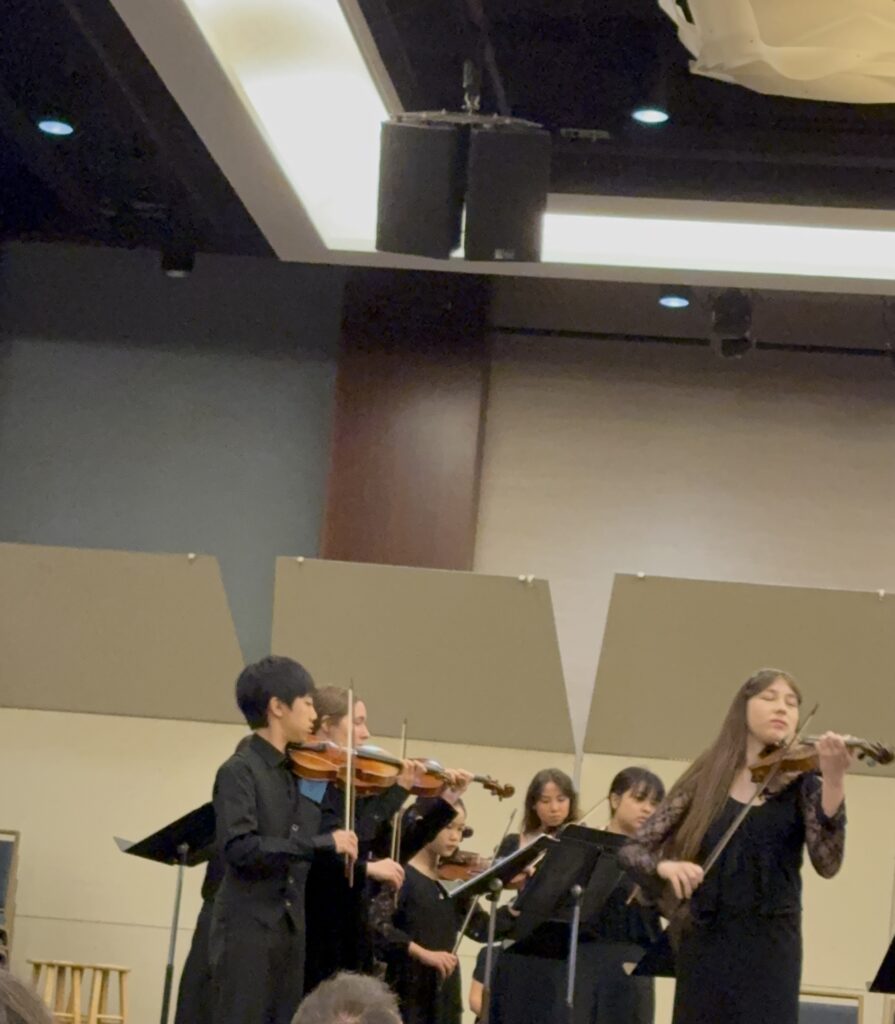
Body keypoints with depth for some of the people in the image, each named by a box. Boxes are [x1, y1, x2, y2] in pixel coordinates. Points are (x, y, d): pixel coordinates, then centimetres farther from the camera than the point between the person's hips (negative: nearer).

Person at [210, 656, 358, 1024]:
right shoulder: (240, 771, -9)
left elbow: (358, 841, 17)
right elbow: (239, 847, -24)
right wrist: (322, 844, -25)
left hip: (291, 932, 7)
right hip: (247, 929, -7)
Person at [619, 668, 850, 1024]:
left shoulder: (801, 784, 2)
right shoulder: (705, 780, 6)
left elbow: (827, 863, -13)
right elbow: (632, 851, 6)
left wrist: (833, 779, -26)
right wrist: (665, 865, -17)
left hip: (768, 948, -2)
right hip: (704, 946, 2)